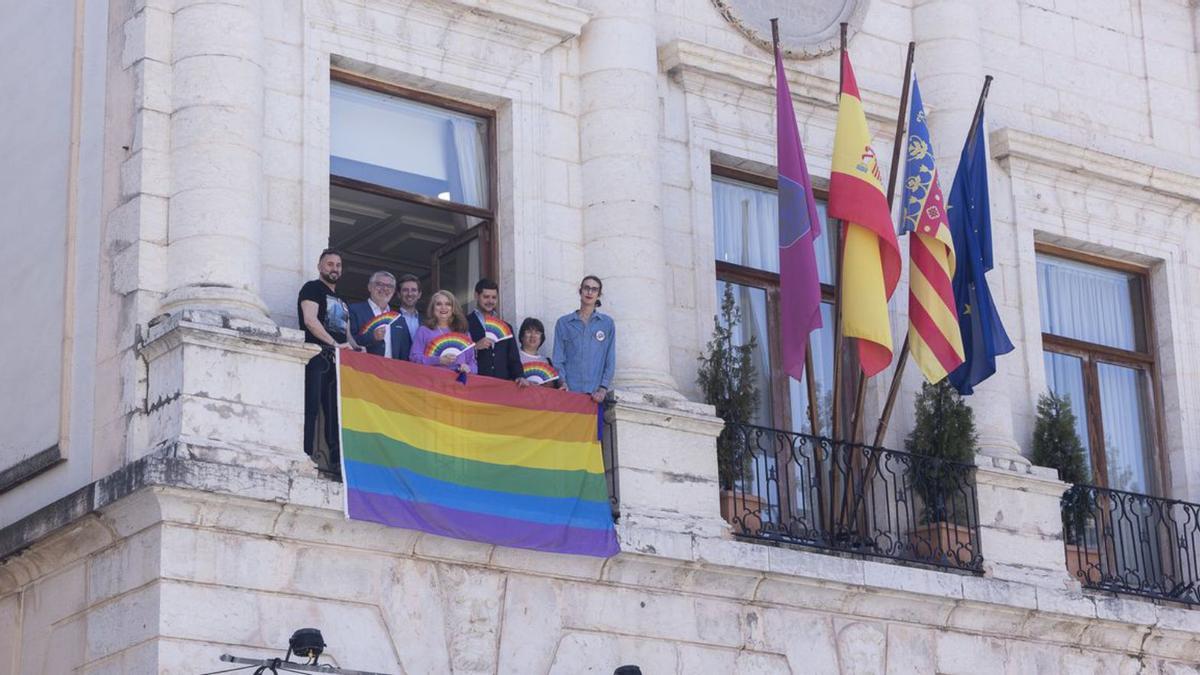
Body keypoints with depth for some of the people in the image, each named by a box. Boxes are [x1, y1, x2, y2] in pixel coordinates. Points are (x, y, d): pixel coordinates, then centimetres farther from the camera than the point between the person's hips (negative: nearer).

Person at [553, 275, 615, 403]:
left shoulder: (607, 323, 11)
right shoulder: (563, 323, 11)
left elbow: (610, 360, 7)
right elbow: (558, 359, 8)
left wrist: (603, 388, -5)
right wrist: (563, 383, -8)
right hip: (570, 391, 0)